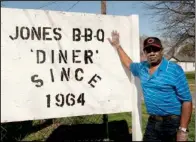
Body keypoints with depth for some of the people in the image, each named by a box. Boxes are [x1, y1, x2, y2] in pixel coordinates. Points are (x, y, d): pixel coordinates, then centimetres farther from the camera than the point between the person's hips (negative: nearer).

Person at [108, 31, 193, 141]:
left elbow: (186, 100, -13)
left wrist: (183, 130, -18)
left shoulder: (174, 70, -12)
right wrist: (117, 46, 24)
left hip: (173, 123, -5)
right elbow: (129, 64, 28)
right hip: (152, 122, 5)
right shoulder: (142, 68, 5)